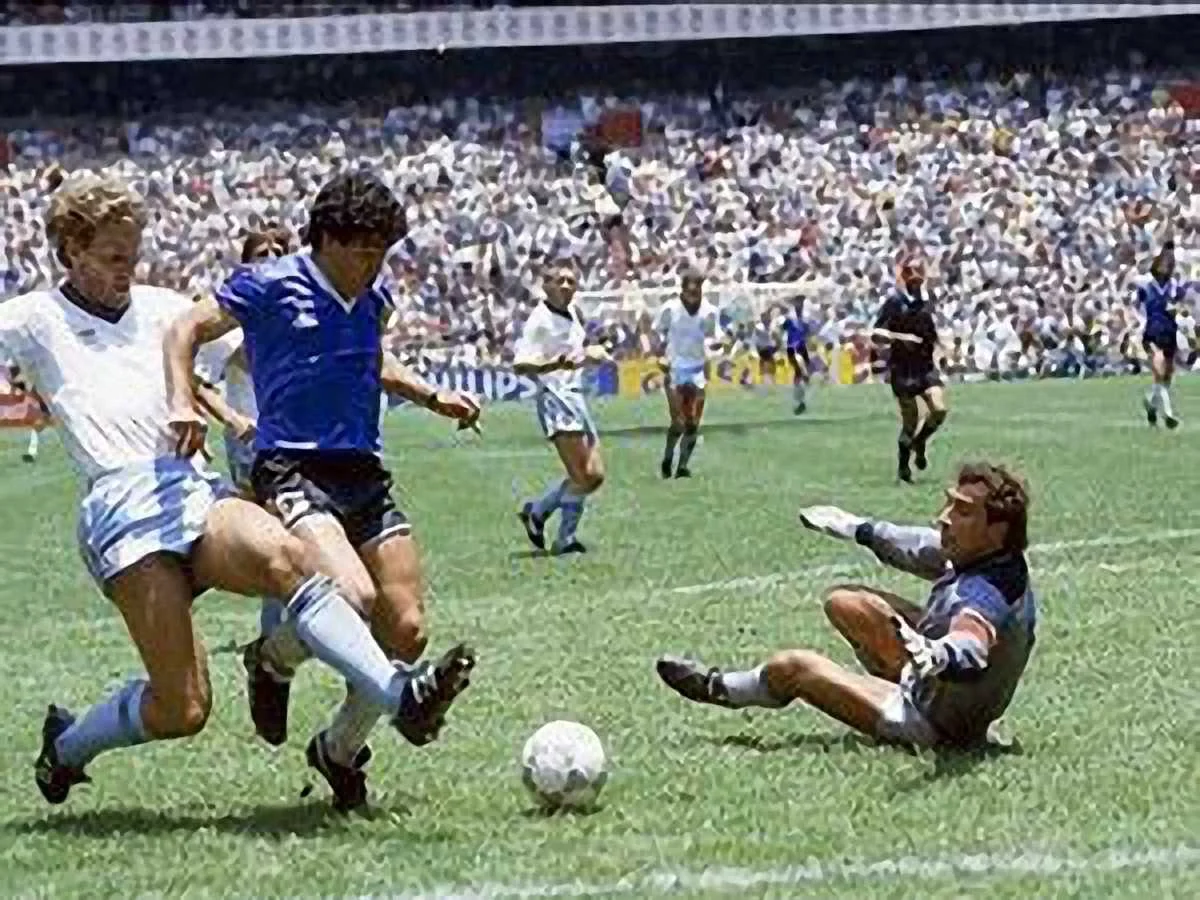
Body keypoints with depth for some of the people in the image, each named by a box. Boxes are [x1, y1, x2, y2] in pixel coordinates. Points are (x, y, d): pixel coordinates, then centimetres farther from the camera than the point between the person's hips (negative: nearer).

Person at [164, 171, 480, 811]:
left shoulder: (372, 298, 15)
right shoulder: (271, 287, -4)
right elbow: (185, 331, 0)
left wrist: (432, 397, 22)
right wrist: (183, 405, -16)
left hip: (365, 474, 7)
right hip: (291, 470, -7)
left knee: (407, 631, -2)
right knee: (353, 596, -29)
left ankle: (340, 750, 22)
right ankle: (271, 662, 5)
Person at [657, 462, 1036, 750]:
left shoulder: (987, 594, -38)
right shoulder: (972, 551, -11)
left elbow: (971, 652, -59)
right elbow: (921, 546, 10)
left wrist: (937, 657, -81)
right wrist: (859, 528, 23)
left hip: (934, 726, -8)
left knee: (795, 666, 1)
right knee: (845, 603, 16)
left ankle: (721, 689, 34)